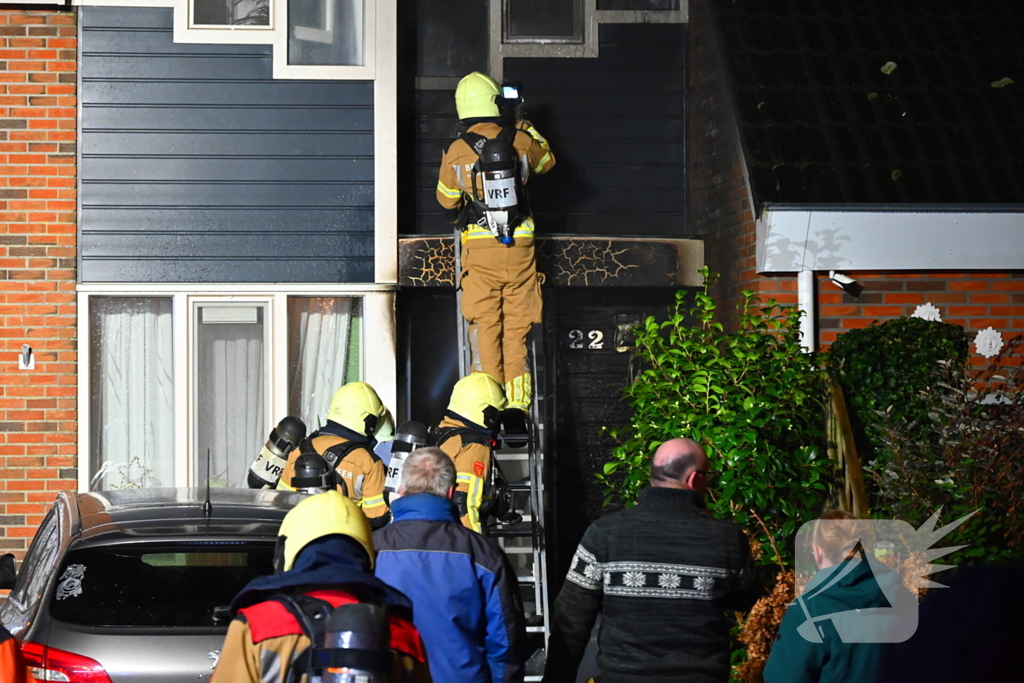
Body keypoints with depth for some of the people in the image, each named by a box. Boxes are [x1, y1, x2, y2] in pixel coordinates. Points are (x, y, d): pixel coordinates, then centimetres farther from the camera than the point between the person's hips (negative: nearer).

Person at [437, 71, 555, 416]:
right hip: (520, 245, 2)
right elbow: (547, 161, 24)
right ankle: (517, 405, 3)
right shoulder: (521, 141, 0)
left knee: (484, 326, 2)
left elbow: (446, 200, 11)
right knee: (516, 329, 6)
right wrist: (528, 129, 37)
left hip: (479, 246, -1)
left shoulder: (457, 150, -4)